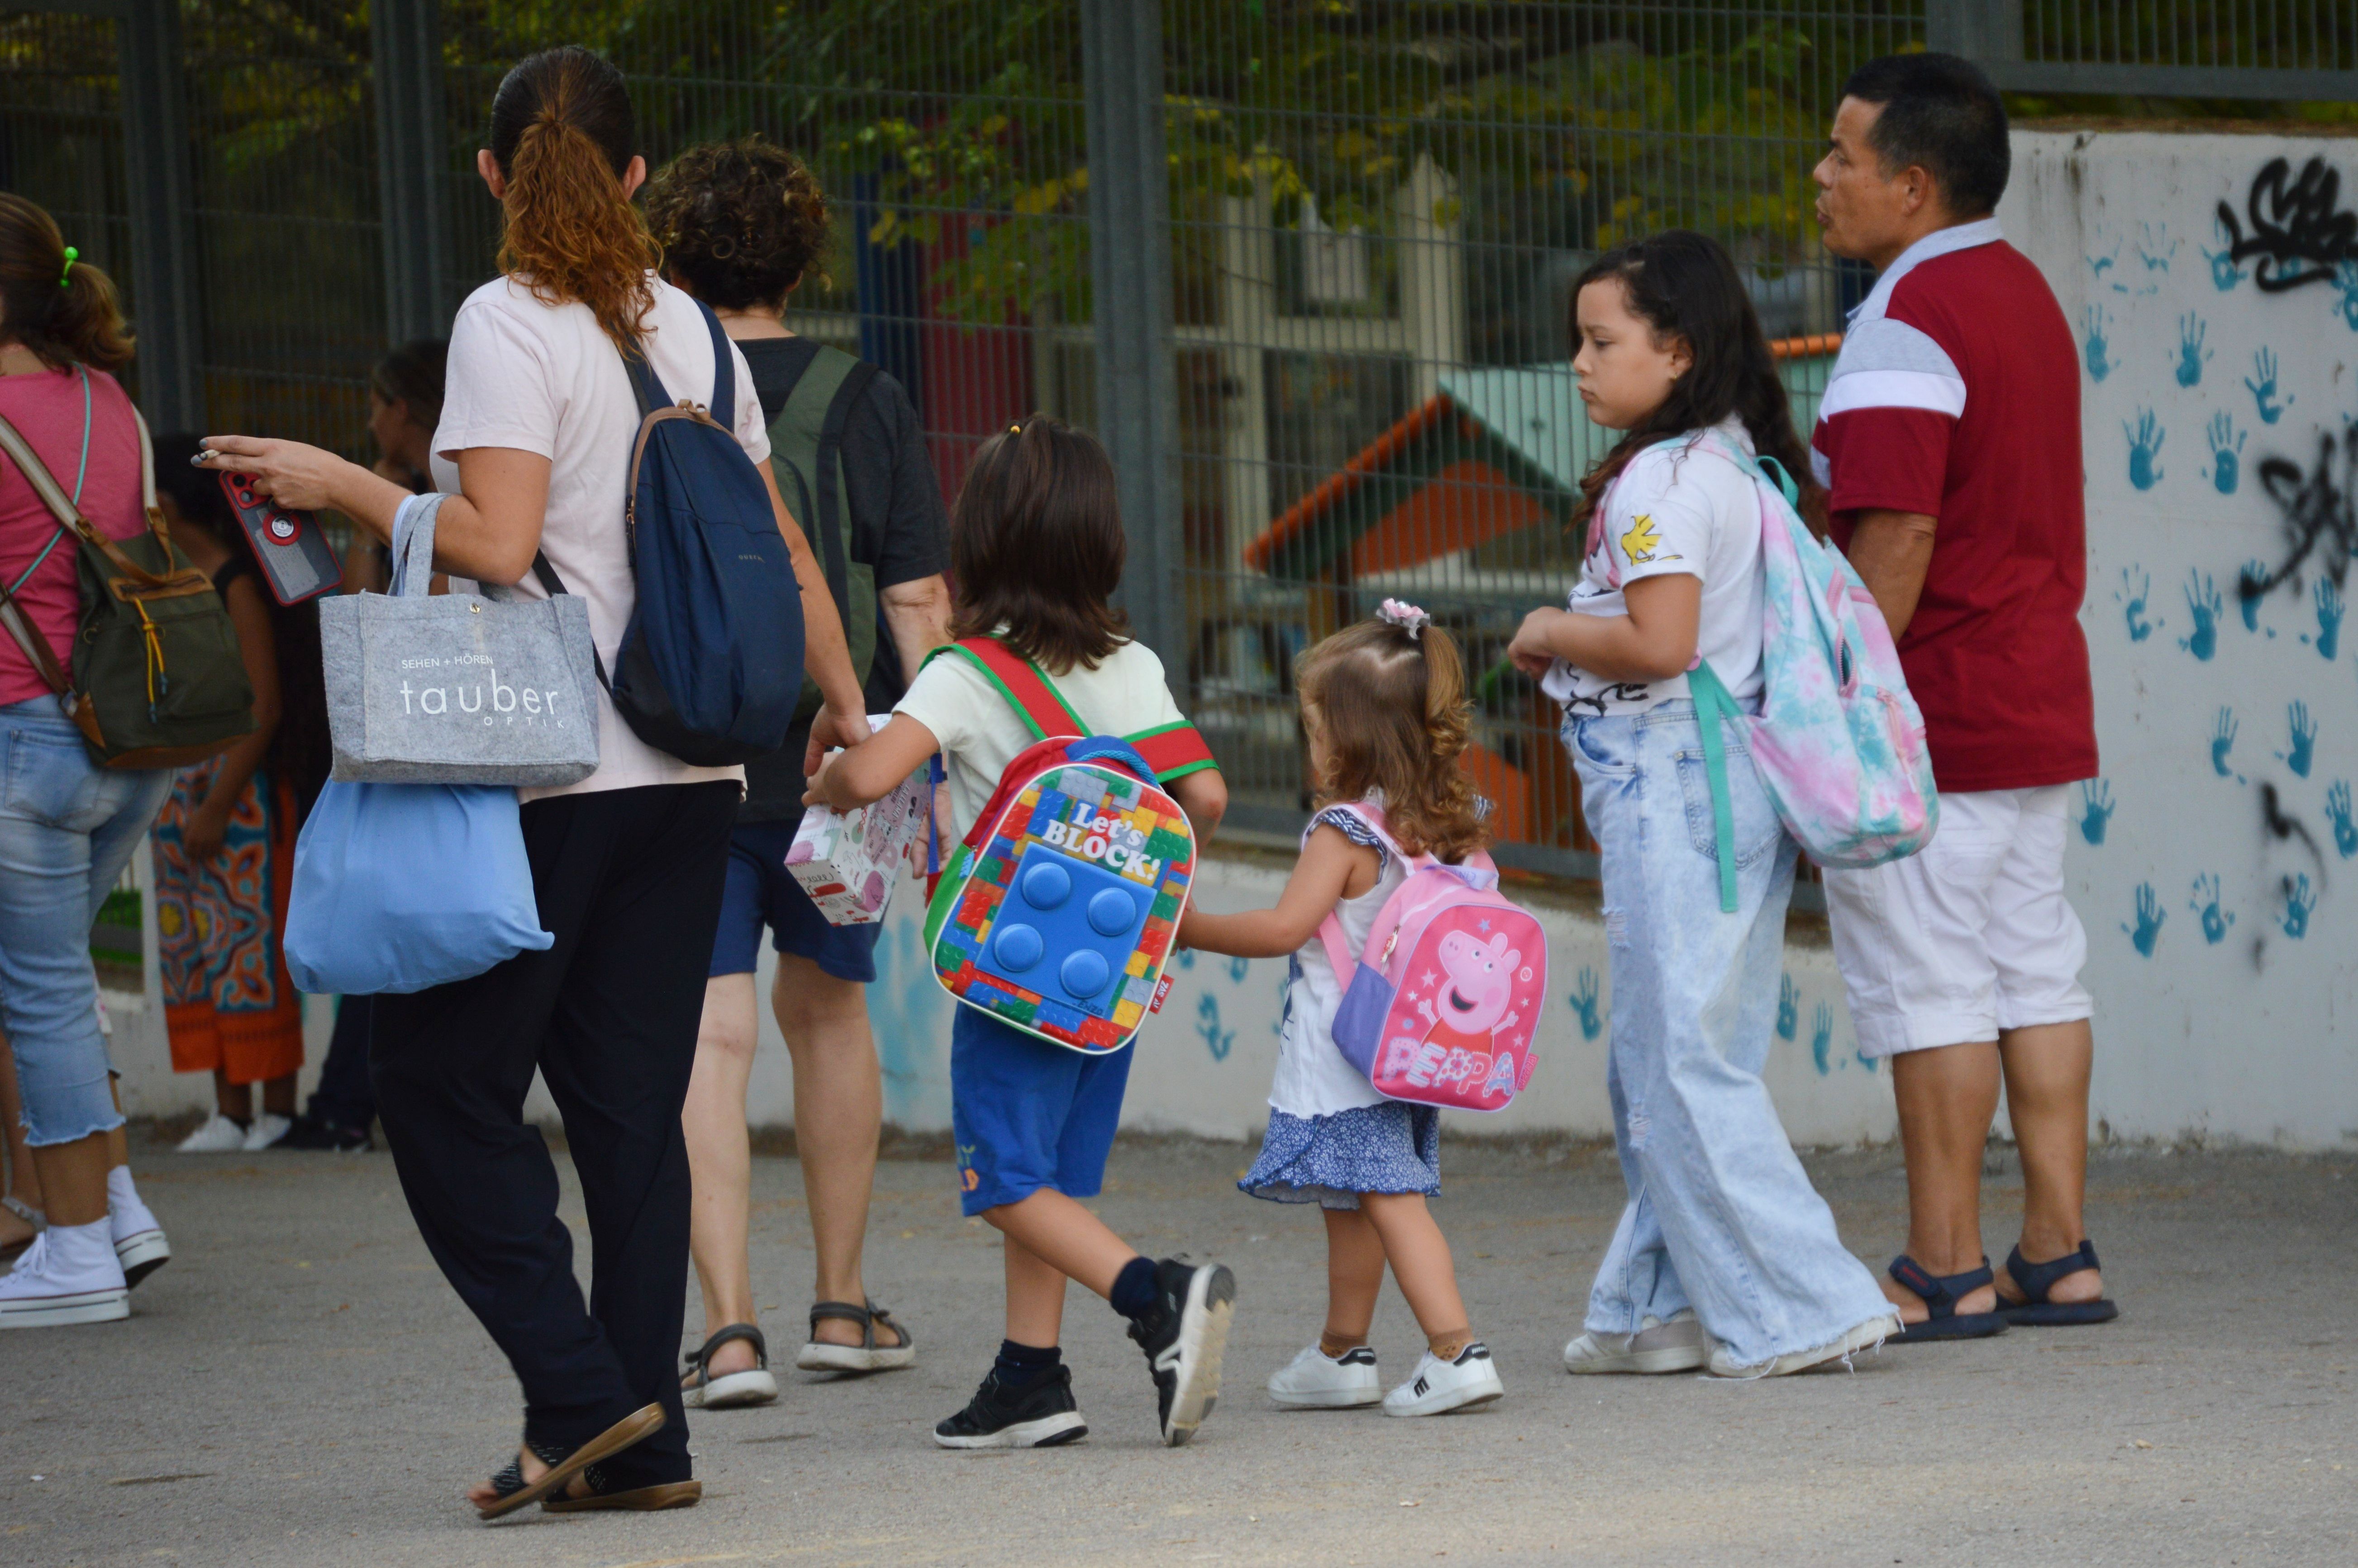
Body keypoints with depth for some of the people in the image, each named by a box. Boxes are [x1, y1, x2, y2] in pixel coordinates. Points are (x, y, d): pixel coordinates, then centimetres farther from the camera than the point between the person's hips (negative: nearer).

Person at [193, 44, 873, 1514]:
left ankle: (579, 1393, -6)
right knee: (633, 1101, 9)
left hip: (552, 773, -6)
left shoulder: (510, 322, -9)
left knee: (441, 1076, 3)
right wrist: (846, 702, 28)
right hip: (691, 773, 7)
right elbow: (781, 546, 16)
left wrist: (342, 483, -8)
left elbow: (497, 548, -19)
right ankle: (646, 1437, 6)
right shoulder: (689, 329, 10)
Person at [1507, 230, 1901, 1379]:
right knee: (1668, 1059, 14)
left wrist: (1554, 633, -9)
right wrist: (1576, 645, 18)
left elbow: (1661, 642, -24)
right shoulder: (1740, 465, 14)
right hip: (1734, 775, 10)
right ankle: (1672, 1306, 17)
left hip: (1671, 783, -10)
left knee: (1679, 1064, -4)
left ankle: (1802, 1306, -4)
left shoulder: (1660, 481, -16)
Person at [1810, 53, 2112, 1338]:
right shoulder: (2024, 294, 14)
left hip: (1928, 714, -9)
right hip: (2038, 701, 9)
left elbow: (1898, 537, -23)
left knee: (1927, 987, -4)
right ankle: (2057, 1254, 12)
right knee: (2032, 966, 11)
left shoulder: (1907, 326, -17)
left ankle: (1947, 1268, -2)